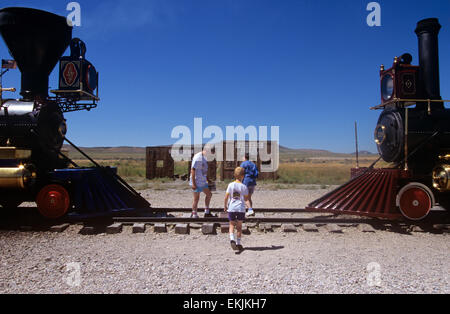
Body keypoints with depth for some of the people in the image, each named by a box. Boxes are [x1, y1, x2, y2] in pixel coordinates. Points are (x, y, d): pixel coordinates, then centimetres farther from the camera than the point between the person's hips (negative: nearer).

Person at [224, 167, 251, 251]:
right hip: (241, 209, 0)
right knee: (239, 226, 12)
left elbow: (226, 197, -1)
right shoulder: (244, 187, -2)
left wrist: (225, 206, 11)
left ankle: (232, 239, -11)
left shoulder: (230, 185, -1)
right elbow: (246, 199, -6)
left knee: (232, 225, 12)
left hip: (231, 208, 0)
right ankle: (238, 243, 16)